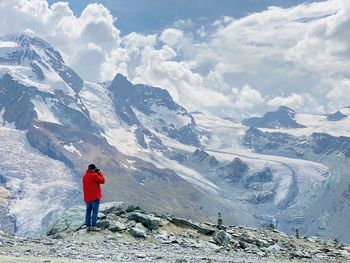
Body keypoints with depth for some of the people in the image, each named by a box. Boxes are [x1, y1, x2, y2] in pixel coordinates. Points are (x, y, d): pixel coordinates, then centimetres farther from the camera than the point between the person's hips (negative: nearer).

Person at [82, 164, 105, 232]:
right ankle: (93, 226, -5)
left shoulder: (85, 176, 8)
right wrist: (99, 172, -1)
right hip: (95, 197, -7)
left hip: (87, 197, 7)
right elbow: (102, 181, -12)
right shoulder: (94, 175, -16)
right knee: (95, 211, -2)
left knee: (88, 211, 11)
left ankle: (88, 226, 11)